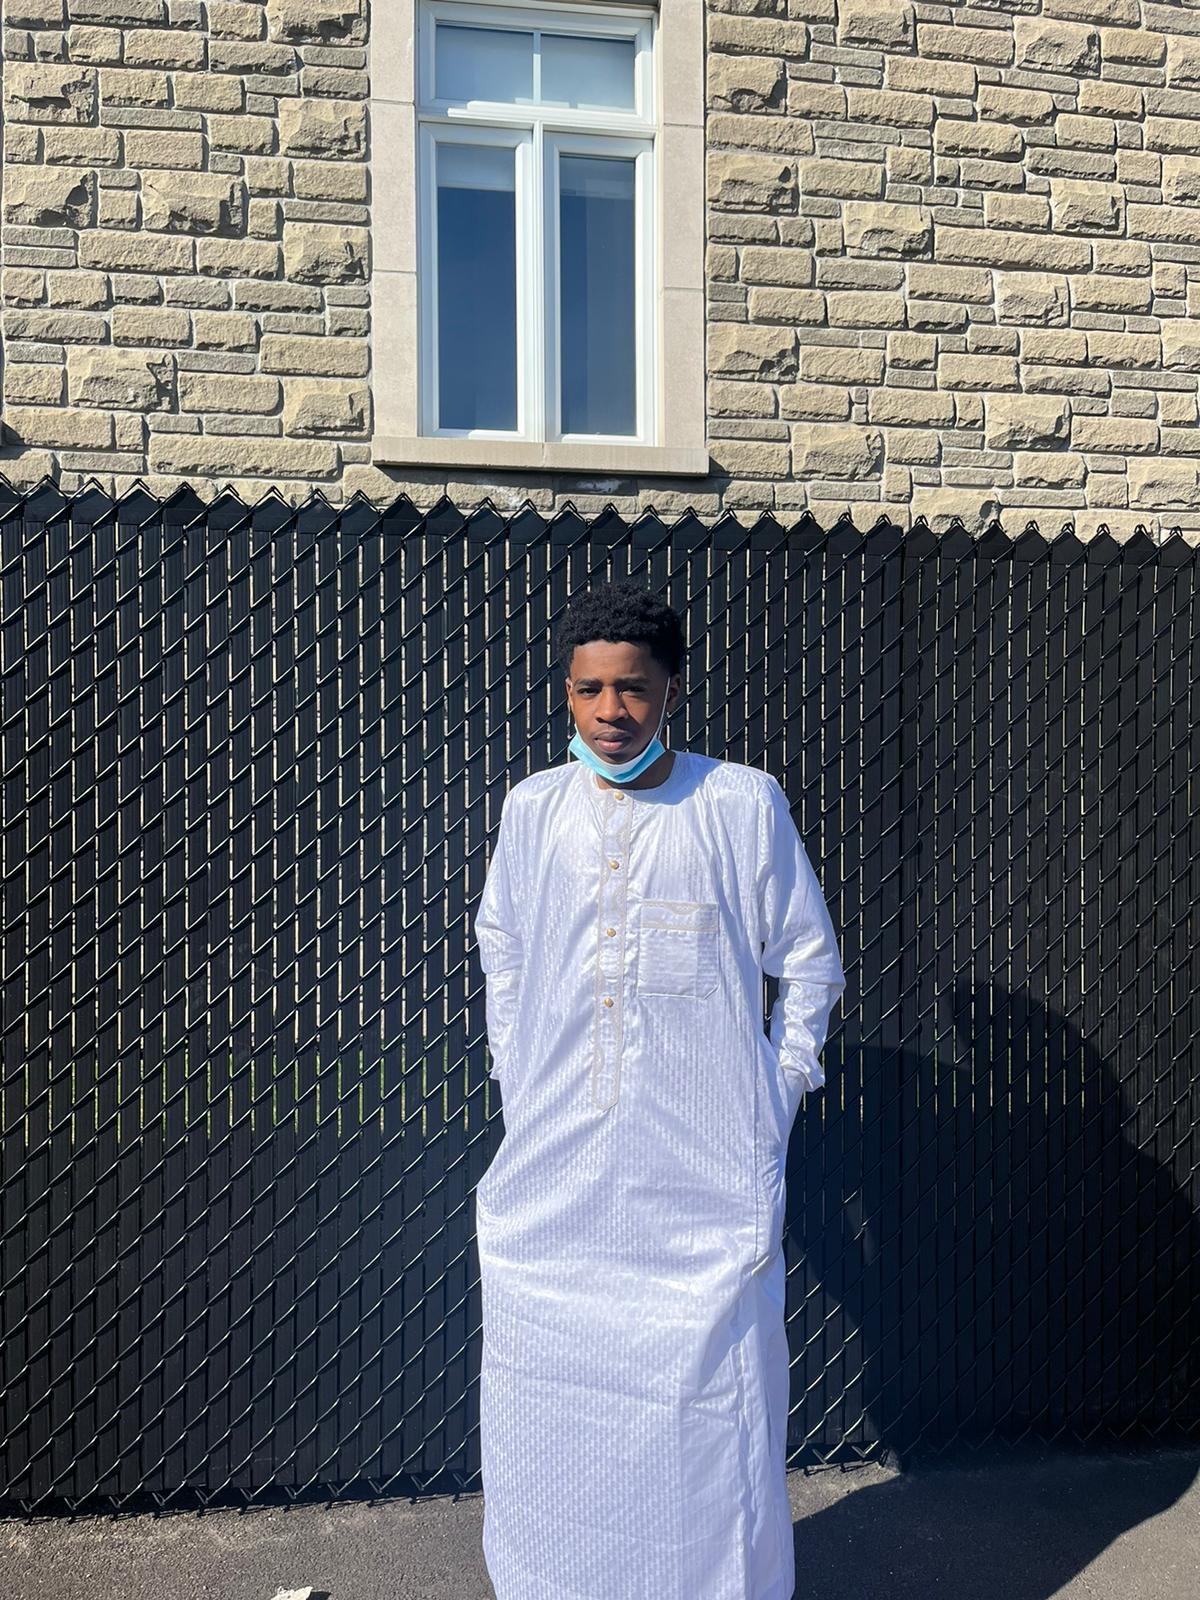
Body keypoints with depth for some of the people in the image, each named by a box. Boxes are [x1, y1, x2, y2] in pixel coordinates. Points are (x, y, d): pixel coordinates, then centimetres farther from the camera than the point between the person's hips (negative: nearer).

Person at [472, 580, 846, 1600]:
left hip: (704, 1181, -3)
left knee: (713, 1416, 3)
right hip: (551, 1181, 3)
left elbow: (810, 961, 7)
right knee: (549, 1412, 11)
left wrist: (781, 1092, 1)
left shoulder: (742, 804, -4)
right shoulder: (532, 808, 5)